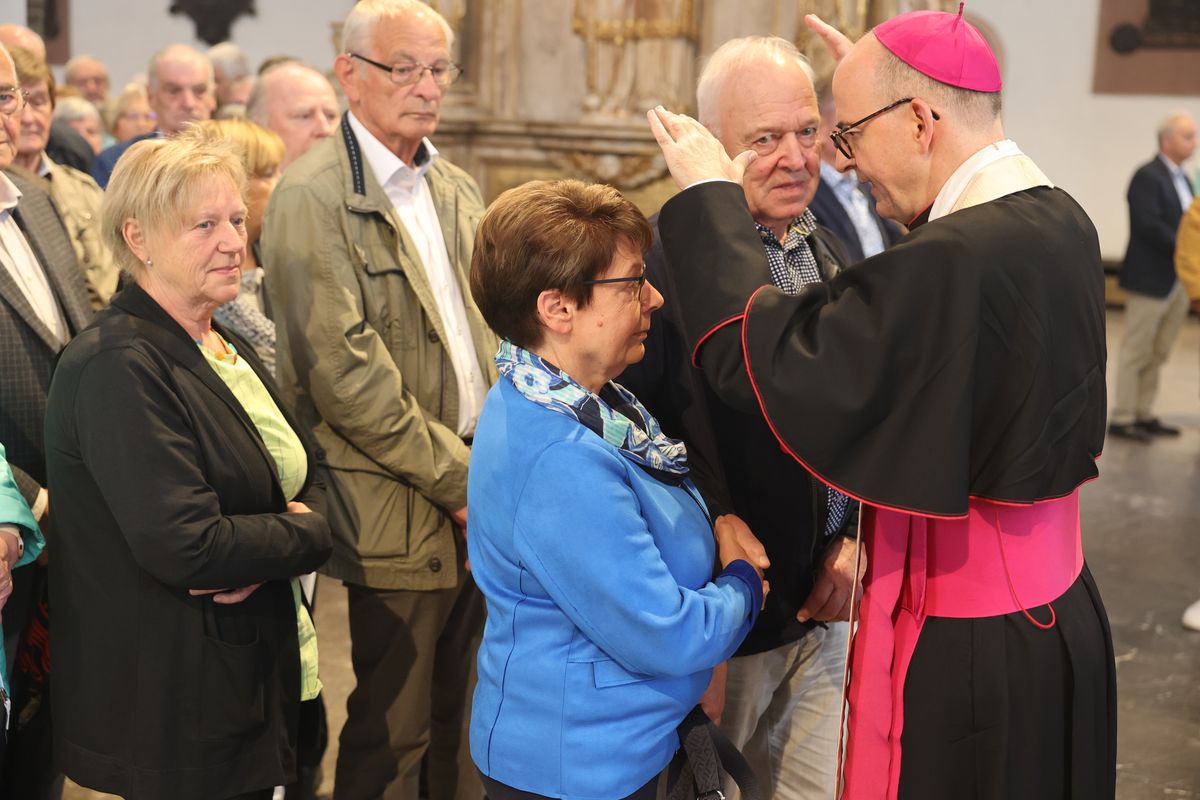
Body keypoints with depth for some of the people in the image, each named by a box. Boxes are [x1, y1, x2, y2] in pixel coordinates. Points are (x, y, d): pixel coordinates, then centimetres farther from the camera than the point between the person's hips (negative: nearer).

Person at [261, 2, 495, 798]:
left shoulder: (457, 188, 13)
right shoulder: (314, 196, -12)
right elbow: (344, 372, -18)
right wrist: (457, 478, -14)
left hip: (477, 492, 7)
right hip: (403, 508, -7)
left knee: (465, 716, 17)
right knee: (394, 732, 6)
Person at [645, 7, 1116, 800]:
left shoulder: (948, 261, -29)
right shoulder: (1062, 221, -1)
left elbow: (760, 358, -24)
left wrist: (709, 196, -12)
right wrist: (875, 83, 25)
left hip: (965, 643, -9)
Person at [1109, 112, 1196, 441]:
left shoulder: (1183, 179, 15)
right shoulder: (1148, 177, -12)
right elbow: (1148, 226, -21)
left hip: (1176, 282, 9)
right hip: (1150, 279, -9)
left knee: (1157, 354, 13)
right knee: (1136, 352, -1)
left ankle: (1144, 415, 21)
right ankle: (1122, 419, 6)